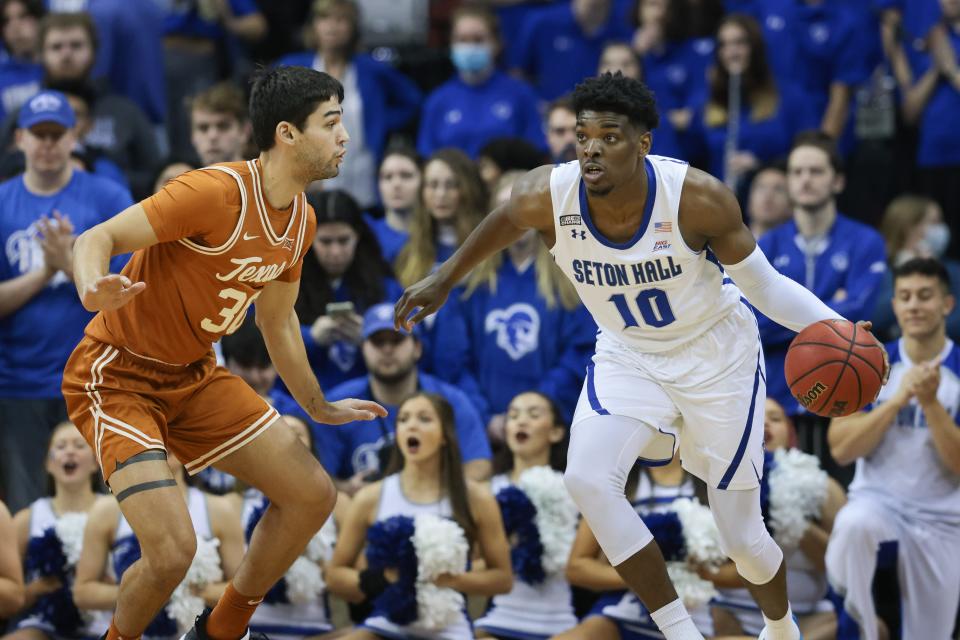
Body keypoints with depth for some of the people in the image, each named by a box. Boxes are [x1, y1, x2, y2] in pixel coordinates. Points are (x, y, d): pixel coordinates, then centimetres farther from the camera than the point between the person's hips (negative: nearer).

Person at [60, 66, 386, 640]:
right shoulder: (218, 192, -25)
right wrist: (94, 291, -48)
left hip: (195, 377, 9)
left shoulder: (302, 220, 2)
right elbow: (97, 239, -26)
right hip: (118, 376, -9)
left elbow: (278, 319, 19)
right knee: (173, 550, -23)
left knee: (313, 495, 5)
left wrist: (319, 407, 28)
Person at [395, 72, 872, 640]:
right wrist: (445, 279, 13)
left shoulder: (697, 197, -29)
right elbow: (505, 222, 3)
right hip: (628, 356, 3)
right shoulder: (546, 197, -23)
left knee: (742, 538, 3)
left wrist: (837, 329, -32)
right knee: (587, 479, -25)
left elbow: (763, 285, -17)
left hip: (717, 357, -3)